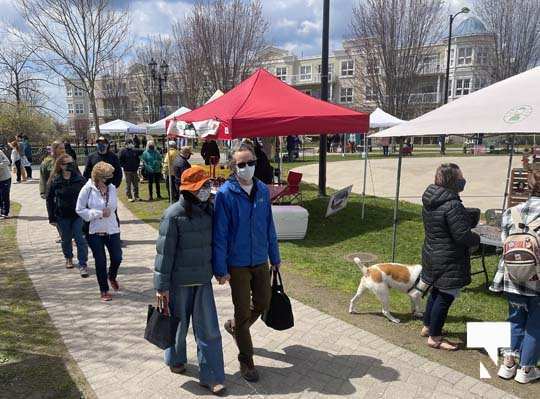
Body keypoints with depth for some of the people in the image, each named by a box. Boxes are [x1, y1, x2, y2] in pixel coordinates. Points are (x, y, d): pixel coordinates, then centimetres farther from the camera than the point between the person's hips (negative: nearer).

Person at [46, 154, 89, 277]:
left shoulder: (79, 179, -3)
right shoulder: (54, 181, -4)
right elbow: (50, 199, 1)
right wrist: (52, 217, -1)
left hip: (78, 215, -1)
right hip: (62, 216, 1)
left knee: (81, 240, -5)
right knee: (66, 239, 16)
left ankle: (83, 265, 1)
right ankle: (68, 258, 41)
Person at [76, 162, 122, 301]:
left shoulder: (112, 188, -3)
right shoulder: (87, 189, -12)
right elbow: (80, 210, -8)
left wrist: (109, 211, -6)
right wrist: (99, 213, -15)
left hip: (112, 229, 3)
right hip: (95, 231, -3)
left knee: (117, 258, 5)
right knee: (100, 261, 6)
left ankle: (112, 277, 40)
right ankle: (104, 291, 23)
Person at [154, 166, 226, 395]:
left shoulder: (209, 210, 0)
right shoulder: (174, 215, -16)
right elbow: (165, 251, -14)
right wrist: (162, 286, -12)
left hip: (203, 279, 4)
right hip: (180, 280, -4)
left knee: (208, 328, 5)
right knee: (178, 323, 17)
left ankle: (211, 376, 18)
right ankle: (175, 359, 45)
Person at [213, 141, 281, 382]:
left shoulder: (263, 190, -1)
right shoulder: (225, 194, -16)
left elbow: (269, 226, 7)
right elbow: (219, 233, -15)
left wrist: (275, 256, 11)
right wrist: (220, 269, -14)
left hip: (261, 261, 5)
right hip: (237, 264, -5)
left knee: (262, 304, 17)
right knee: (243, 312, 7)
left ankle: (234, 326, 47)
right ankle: (246, 361, 28)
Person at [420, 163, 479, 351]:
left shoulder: (430, 201, 3)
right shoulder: (452, 205, -24)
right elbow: (463, 236, -23)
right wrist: (477, 239, -2)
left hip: (432, 254, 9)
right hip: (449, 261, -9)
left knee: (437, 292, 23)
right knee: (445, 297, 4)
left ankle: (427, 327, 38)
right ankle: (434, 338, 17)